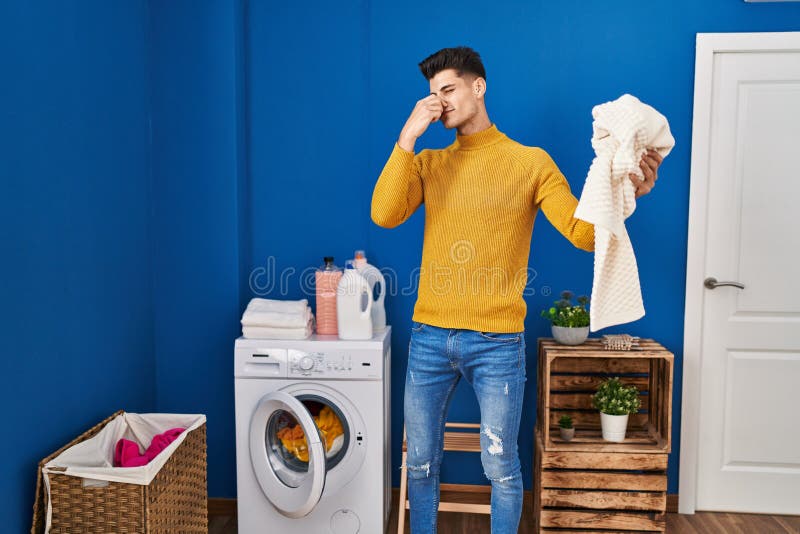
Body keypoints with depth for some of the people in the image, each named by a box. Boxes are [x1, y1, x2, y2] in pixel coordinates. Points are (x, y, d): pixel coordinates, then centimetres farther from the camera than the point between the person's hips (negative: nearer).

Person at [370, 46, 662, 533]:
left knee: (500, 465, 10)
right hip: (429, 336, 3)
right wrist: (408, 136, -10)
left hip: (497, 342, -3)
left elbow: (584, 233, -6)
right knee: (421, 461, 16)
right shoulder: (427, 163, 8)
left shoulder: (531, 162, 1)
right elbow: (384, 215, -8)